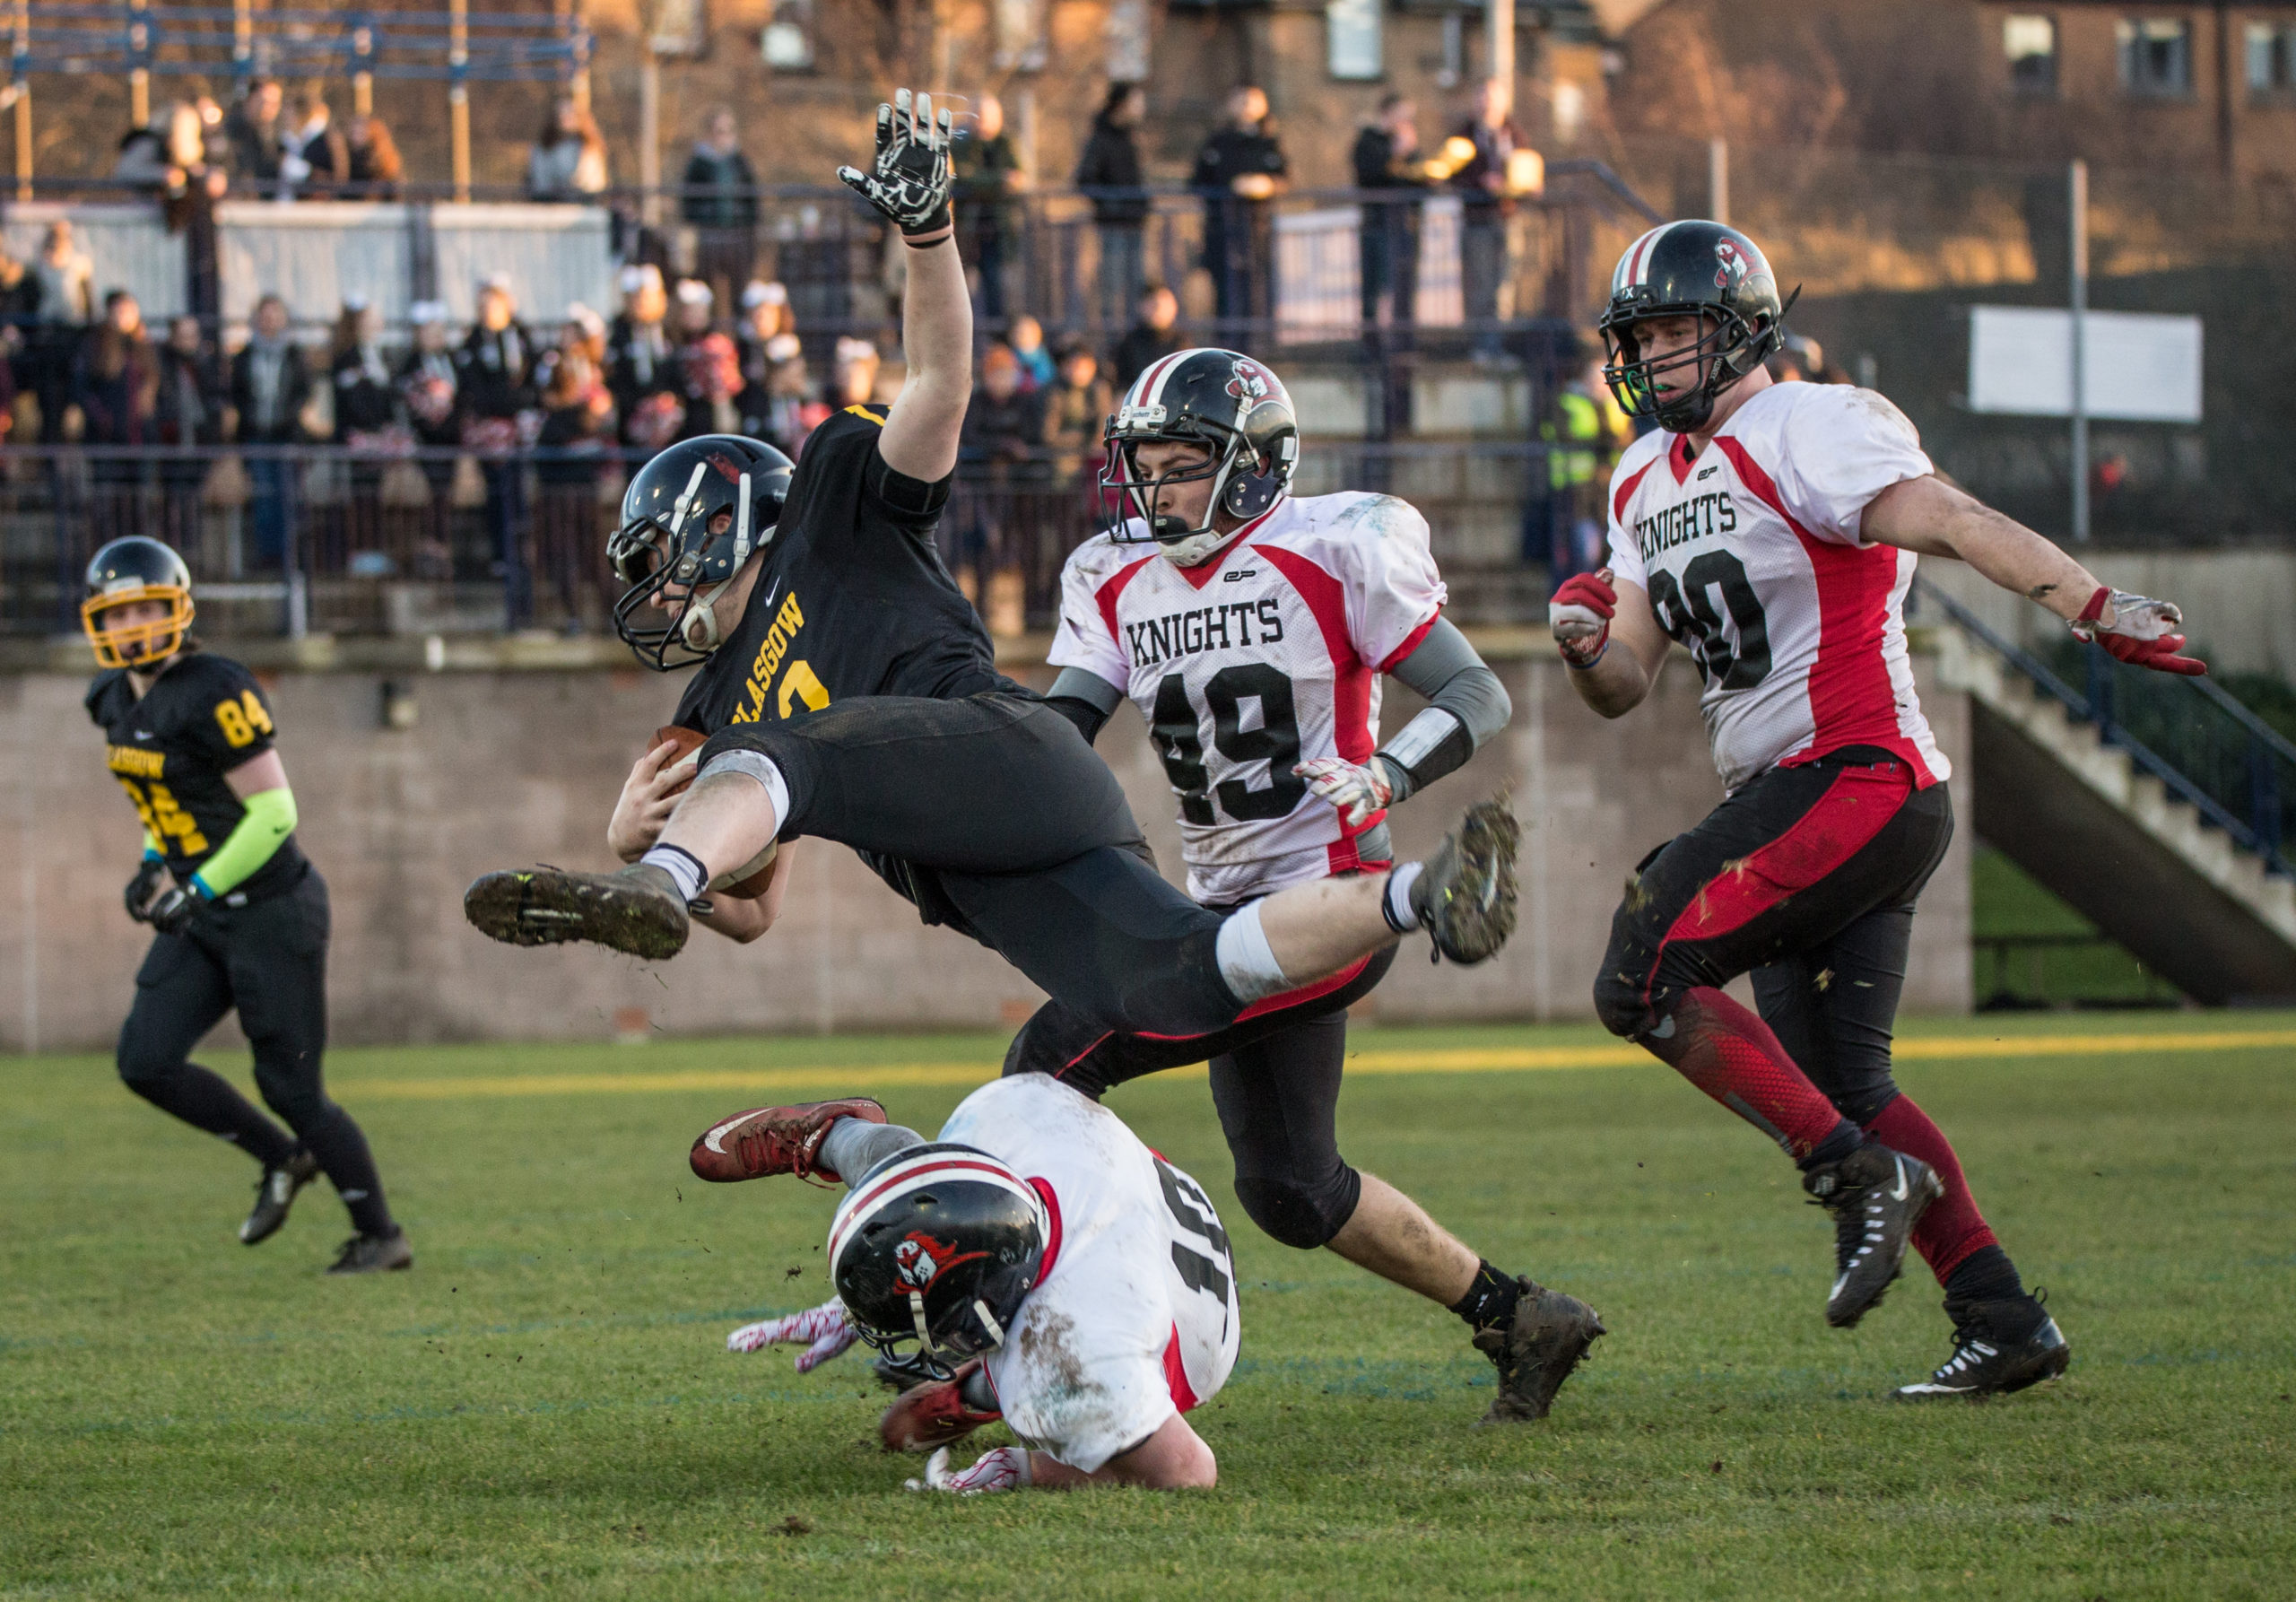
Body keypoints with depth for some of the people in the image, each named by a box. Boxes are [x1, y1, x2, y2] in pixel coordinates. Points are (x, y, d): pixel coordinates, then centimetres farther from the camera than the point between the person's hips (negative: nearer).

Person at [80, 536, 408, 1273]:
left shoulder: (215, 694, -20)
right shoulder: (117, 700, 6)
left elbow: (274, 812, -20)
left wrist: (198, 888, -21)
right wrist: (154, 865, 8)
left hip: (271, 911, -8)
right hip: (201, 919, 8)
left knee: (290, 1087, -2)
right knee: (146, 1061, -3)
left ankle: (381, 1235, 16)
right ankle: (281, 1159, 18)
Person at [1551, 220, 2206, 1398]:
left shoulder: (1805, 431, -10)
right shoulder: (1646, 482, 17)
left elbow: (1953, 524, -24)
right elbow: (1625, 687, 17)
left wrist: (2101, 610, -36)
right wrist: (1584, 648, -7)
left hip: (1859, 781, -9)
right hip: (1780, 802, 9)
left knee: (1643, 979, -17)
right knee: (1841, 1083, 10)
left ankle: (1859, 1174, -14)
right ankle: (2004, 1324, 13)